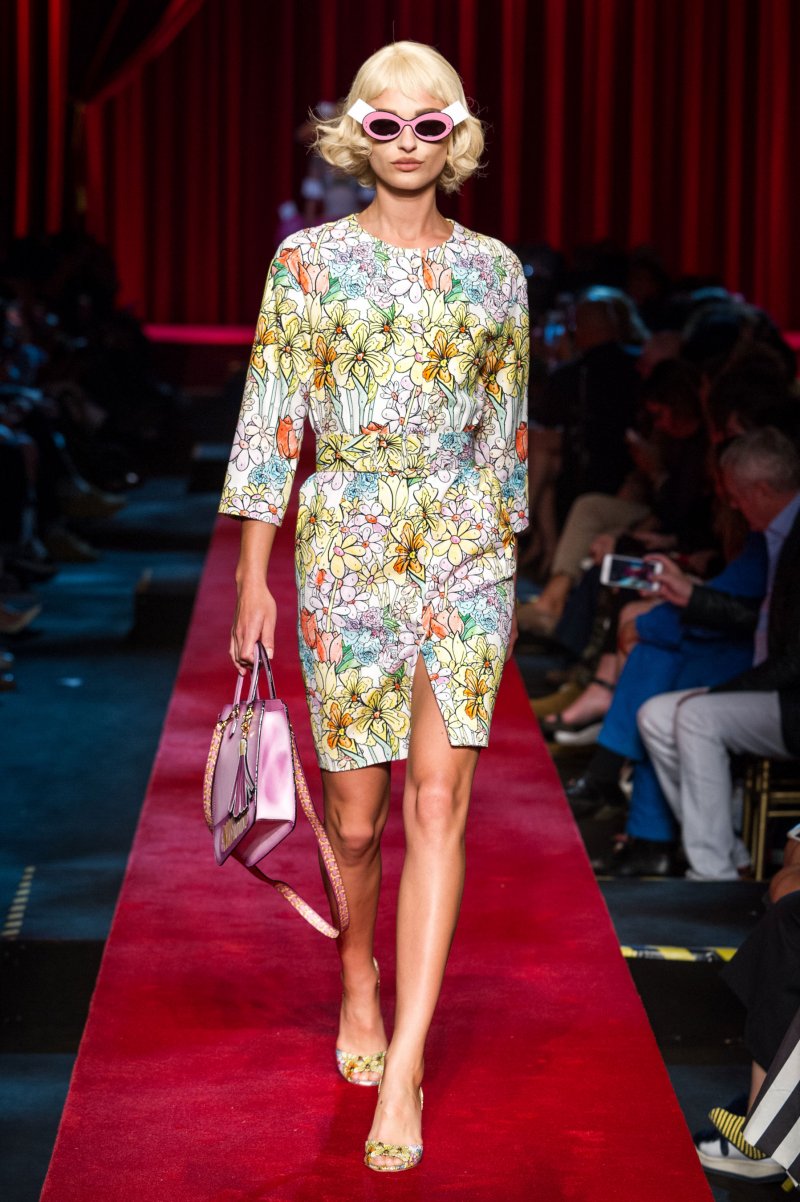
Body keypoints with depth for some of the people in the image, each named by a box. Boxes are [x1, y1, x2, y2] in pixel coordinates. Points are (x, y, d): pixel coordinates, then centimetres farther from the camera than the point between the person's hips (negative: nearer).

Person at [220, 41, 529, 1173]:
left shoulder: (495, 269, 7)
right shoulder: (309, 260, 1)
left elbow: (509, 429, 14)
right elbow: (271, 421, 0)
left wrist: (506, 558, 15)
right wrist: (253, 577, -2)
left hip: (466, 549, 1)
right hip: (346, 547, -1)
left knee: (440, 795, -9)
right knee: (357, 810, 5)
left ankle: (404, 1067, -9)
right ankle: (359, 976, 36)